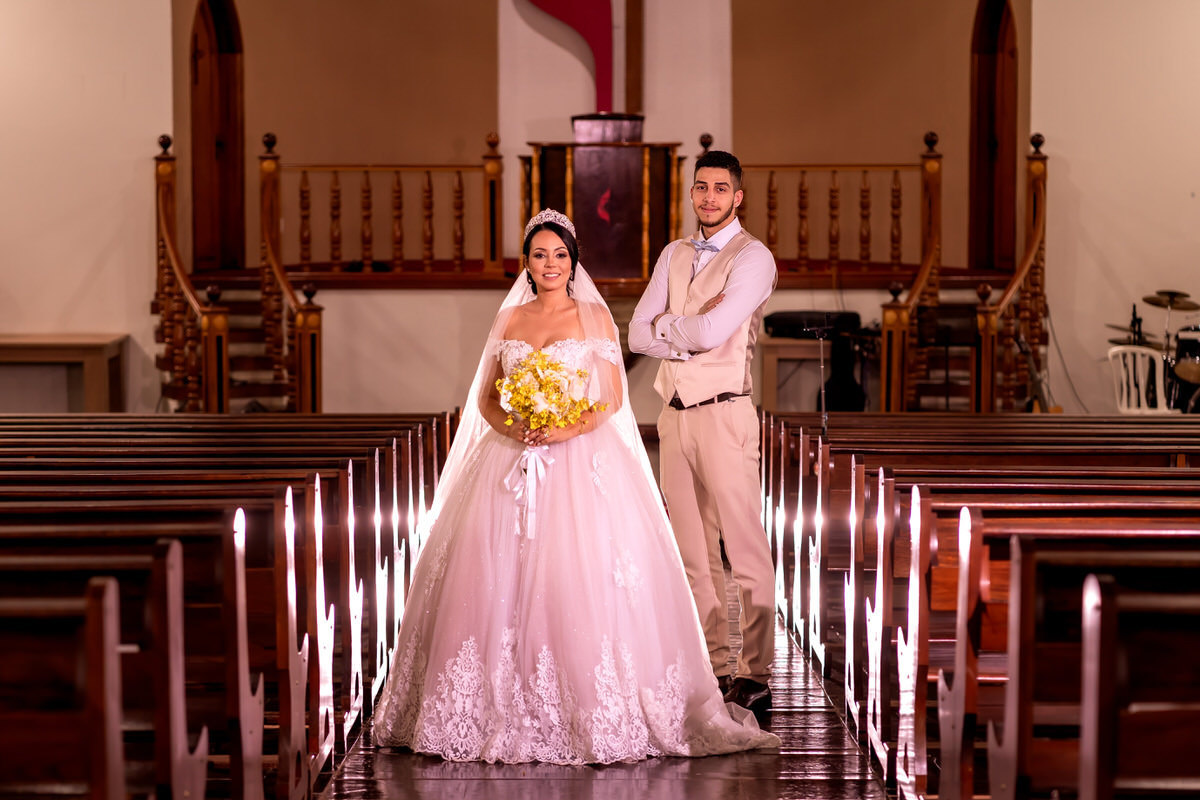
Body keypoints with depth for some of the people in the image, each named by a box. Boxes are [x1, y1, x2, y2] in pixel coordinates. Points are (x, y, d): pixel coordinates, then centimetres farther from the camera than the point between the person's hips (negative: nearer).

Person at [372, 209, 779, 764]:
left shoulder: (594, 316, 5)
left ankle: (590, 711, -4)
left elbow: (612, 400, 1)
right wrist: (512, 428, -9)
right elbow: (485, 396, 11)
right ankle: (501, 706, 5)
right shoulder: (509, 319, 13)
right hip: (511, 460, 3)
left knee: (582, 583, -12)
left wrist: (572, 429, -16)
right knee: (494, 581, -4)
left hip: (580, 461, -3)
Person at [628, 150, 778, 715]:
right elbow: (639, 334, 7)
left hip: (723, 413, -7)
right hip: (674, 414, 7)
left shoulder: (752, 258, -6)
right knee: (693, 551, 10)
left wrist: (667, 326, 0)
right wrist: (690, 330, -9)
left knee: (744, 548, -5)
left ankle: (755, 678, -3)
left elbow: (712, 332, -18)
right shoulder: (674, 255, 15)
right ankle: (711, 665, 18)